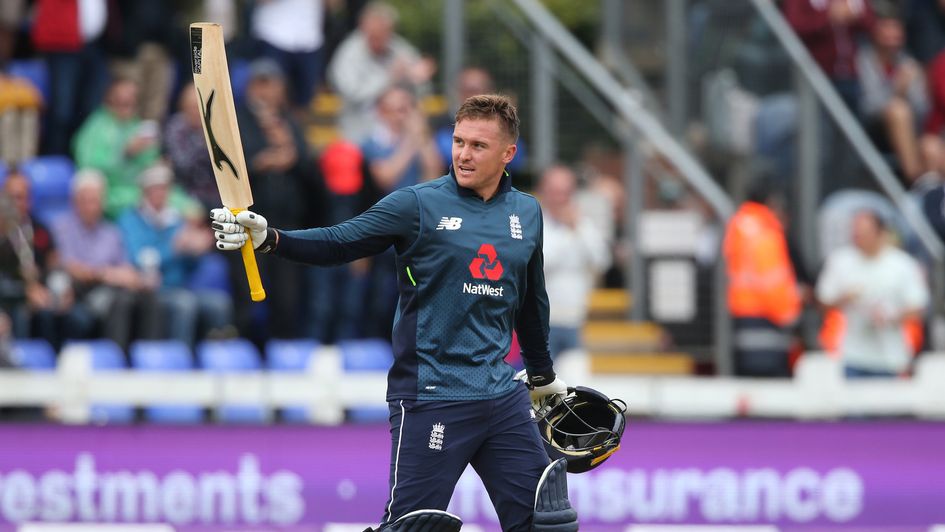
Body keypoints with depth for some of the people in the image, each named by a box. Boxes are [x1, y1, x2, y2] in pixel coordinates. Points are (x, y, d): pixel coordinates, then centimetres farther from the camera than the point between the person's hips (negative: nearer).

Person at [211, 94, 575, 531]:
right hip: (431, 398, -5)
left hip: (502, 397, 5)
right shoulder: (418, 205, -4)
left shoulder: (527, 213, 11)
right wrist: (267, 238, -28)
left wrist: (543, 376, 34)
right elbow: (337, 244, -12)